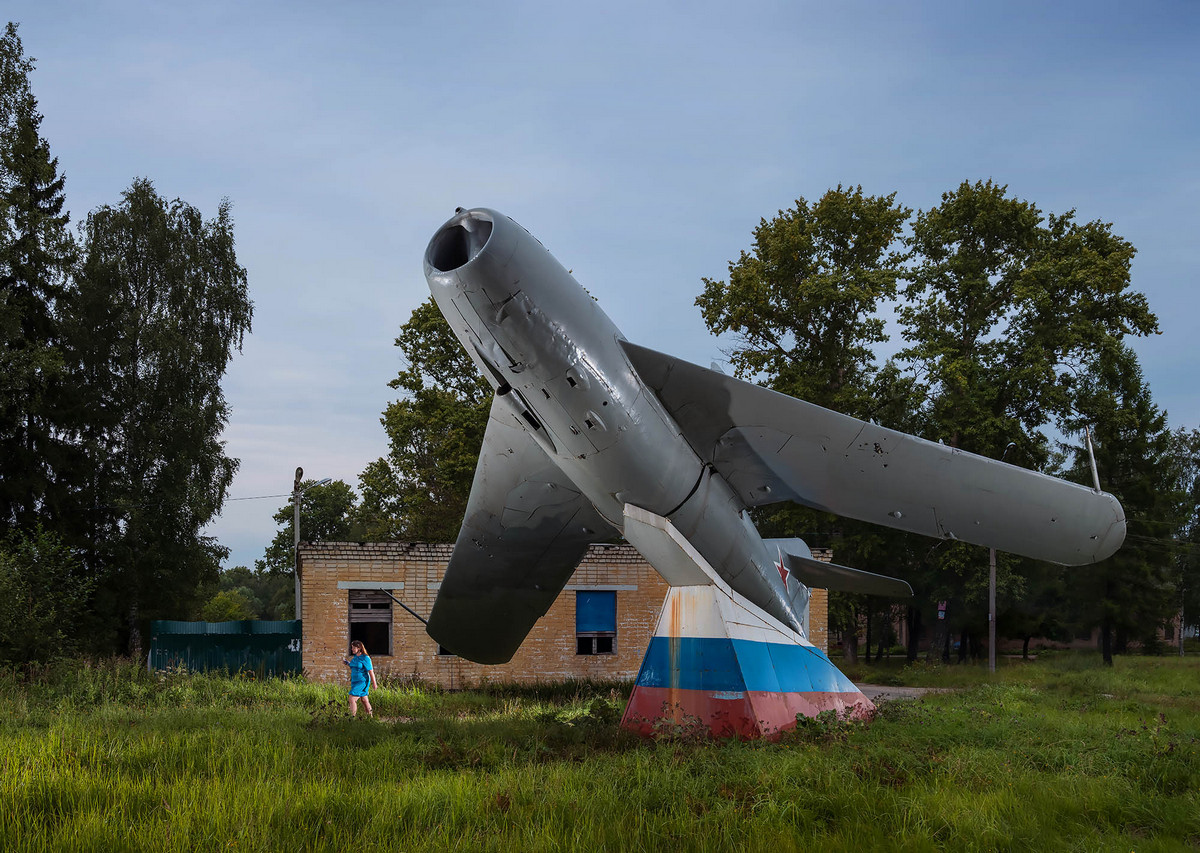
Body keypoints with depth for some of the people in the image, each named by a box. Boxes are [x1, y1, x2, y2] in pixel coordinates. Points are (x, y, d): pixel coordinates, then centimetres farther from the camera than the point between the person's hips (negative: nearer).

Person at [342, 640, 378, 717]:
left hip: (362, 682, -9)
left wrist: (374, 683, -12)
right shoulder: (355, 657, 7)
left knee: (352, 699, -15)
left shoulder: (365, 658, -16)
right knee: (364, 700, 19)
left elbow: (371, 671, -14)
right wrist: (346, 663, 8)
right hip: (355, 681, 9)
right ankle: (370, 716, 31)